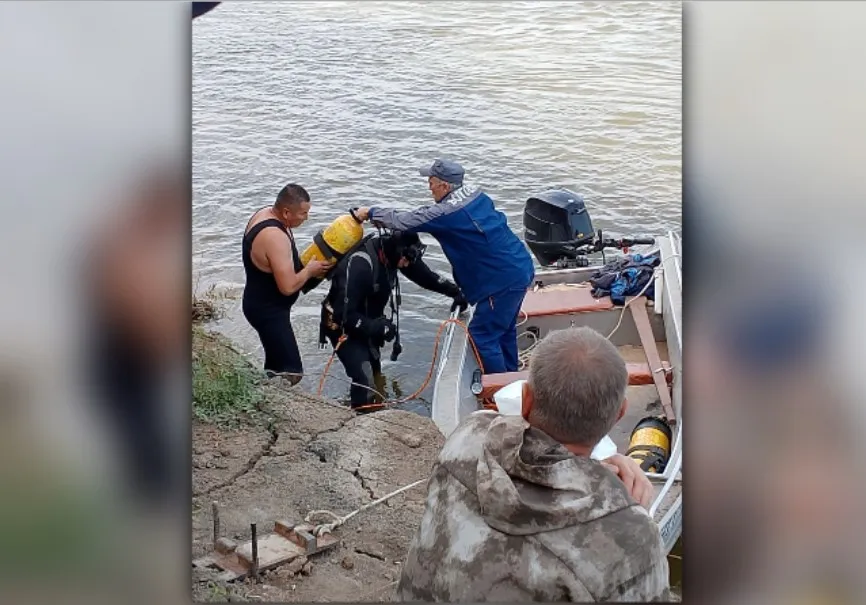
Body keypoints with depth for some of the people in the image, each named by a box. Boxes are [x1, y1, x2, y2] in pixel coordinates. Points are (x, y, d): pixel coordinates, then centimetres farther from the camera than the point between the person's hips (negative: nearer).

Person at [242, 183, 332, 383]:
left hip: (263, 304, 11)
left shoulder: (266, 213, -1)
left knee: (277, 363, 23)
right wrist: (310, 270, -12)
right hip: (268, 311, -11)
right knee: (291, 372, -11)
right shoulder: (275, 237, -32)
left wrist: (303, 265, 2)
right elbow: (288, 286, -29)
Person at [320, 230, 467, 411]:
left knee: (374, 375, 18)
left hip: (366, 324, 8)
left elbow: (424, 274, 1)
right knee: (365, 379, -20)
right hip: (343, 327, -8)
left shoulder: (390, 251, -12)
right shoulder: (360, 264, -36)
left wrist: (455, 291, -5)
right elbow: (343, 314, -33)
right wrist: (376, 327, -34)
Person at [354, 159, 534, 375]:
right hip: (522, 267, 9)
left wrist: (370, 212, 5)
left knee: (482, 336, 0)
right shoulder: (477, 195, 7)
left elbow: (405, 221, -9)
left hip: (504, 280, -9)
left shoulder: (447, 213, -18)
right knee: (504, 330, 22)